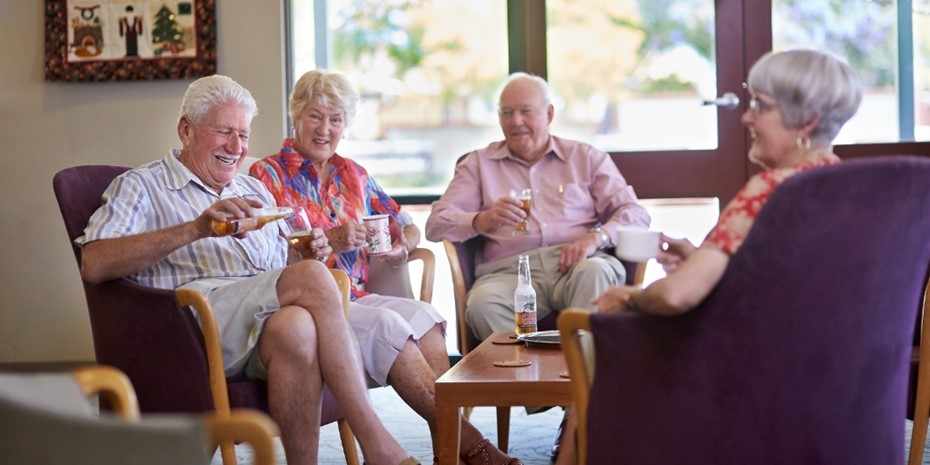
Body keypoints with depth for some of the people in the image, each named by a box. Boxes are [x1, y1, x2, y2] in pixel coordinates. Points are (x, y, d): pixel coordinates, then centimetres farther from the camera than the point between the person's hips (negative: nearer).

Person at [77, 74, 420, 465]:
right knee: (312, 279, -30)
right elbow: (93, 265, -7)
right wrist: (196, 229, -16)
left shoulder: (254, 191, 31)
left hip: (270, 321, 5)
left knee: (295, 328, -35)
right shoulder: (141, 187, 13)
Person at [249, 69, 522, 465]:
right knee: (385, 322, -31)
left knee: (423, 314, -24)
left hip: (355, 297, 6)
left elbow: (408, 228, 24)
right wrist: (329, 241, -23)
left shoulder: (352, 175, 21)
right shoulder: (268, 174, 3)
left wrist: (401, 246, -1)